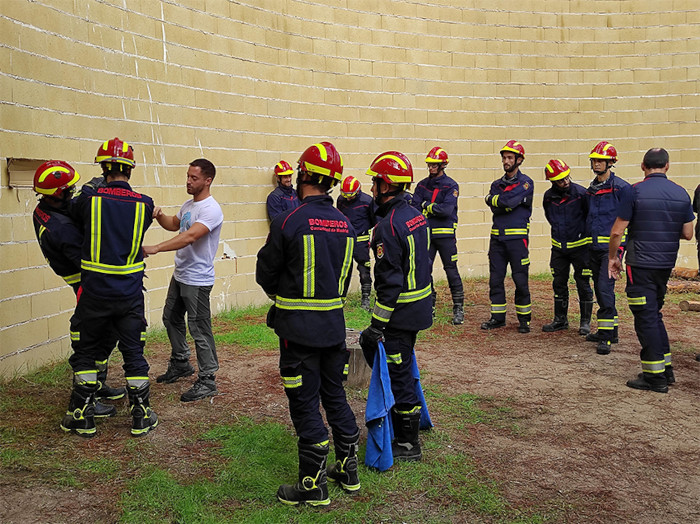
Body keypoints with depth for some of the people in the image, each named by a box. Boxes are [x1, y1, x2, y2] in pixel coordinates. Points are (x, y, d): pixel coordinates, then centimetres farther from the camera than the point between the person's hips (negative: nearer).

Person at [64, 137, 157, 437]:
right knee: (134, 353, 11)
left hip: (94, 292, -1)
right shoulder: (144, 204, -4)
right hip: (130, 294, 1)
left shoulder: (88, 198, -8)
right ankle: (141, 417, 17)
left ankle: (82, 416, 21)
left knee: (85, 352, 15)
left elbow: (75, 218, 13)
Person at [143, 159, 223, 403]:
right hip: (179, 275, 10)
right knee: (171, 319, 22)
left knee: (199, 330, -4)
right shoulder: (188, 204, 10)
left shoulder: (211, 209, -21)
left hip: (198, 280, -10)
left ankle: (207, 380, 7)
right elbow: (174, 224, 28)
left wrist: (155, 248, -38)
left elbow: (190, 236, -33)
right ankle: (180, 364, 40)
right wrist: (159, 216, 5)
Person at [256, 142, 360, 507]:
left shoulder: (288, 222, -15)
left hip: (299, 327, -6)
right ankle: (348, 471, 31)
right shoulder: (345, 224, 3)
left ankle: (314, 485, 14)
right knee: (335, 396, 19)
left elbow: (265, 274, -4)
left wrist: (281, 295, 17)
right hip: (334, 325, 6)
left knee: (305, 404, 4)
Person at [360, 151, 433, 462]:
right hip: (421, 305, 10)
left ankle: (408, 445, 13)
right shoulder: (416, 216, 9)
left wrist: (377, 324, -18)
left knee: (398, 375, 1)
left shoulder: (388, 226, -20)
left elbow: (390, 281, -23)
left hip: (401, 312, -10)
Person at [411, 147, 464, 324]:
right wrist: (435, 209, -13)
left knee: (451, 271, -1)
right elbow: (415, 207, 0)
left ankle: (458, 308, 8)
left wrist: (427, 206, -8)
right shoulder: (422, 185, 10)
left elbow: (447, 210, -17)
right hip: (426, 234, 4)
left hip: (446, 234, -4)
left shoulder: (451, 186, -4)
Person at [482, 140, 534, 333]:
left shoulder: (525, 182, -2)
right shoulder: (497, 184, 15)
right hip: (497, 237, 5)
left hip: (517, 237, -5)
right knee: (495, 279, 7)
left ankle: (524, 319, 10)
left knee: (520, 279, -1)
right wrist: (507, 203, -14)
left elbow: (509, 201, -18)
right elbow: (494, 208, -1)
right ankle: (498, 317, 17)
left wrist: (492, 198, -4)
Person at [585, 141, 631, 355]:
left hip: (611, 246, -8)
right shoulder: (592, 188, 14)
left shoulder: (621, 187, -8)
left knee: (605, 288, -14)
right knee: (599, 289, 12)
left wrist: (621, 243, -10)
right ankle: (610, 331, 24)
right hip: (594, 246, 8)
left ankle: (606, 337, -9)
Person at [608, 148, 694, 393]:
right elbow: (687, 234, 7)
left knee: (646, 317, 0)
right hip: (666, 263, 6)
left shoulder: (634, 192, -11)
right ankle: (666, 369, 24)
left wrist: (612, 257, 3)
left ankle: (655, 377, 4)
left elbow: (617, 231, -11)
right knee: (654, 313, 19)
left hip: (641, 264, -6)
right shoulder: (681, 194, 4)